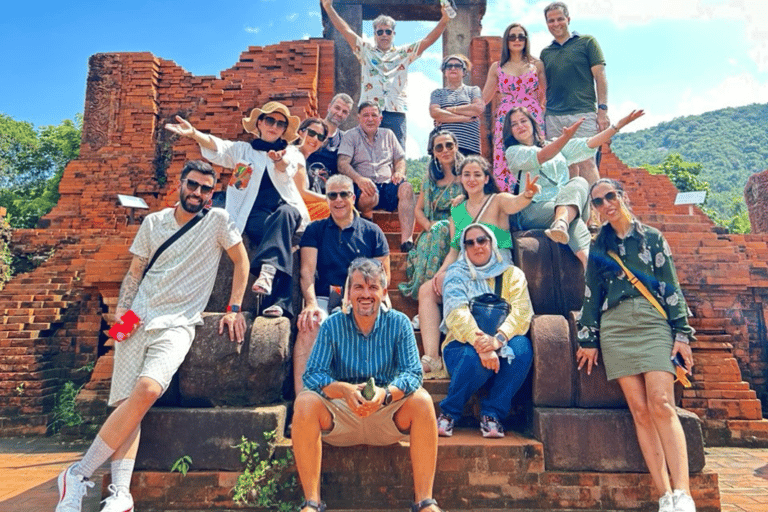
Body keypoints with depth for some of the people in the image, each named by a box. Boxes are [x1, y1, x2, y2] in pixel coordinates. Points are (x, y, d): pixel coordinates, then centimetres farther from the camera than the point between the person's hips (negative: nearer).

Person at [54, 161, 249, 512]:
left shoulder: (218, 220, 4)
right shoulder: (153, 222, 14)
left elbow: (241, 262, 8)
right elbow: (135, 271, 15)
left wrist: (234, 309, 0)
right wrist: (121, 308, 1)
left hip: (178, 324, -3)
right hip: (138, 319, 3)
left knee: (147, 389, -25)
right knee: (129, 401, -11)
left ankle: (79, 474, -13)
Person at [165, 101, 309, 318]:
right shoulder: (242, 150, 22)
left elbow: (285, 174, -4)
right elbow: (216, 147, 2)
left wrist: (279, 161, -29)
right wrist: (193, 134, -19)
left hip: (288, 209, 1)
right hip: (255, 213, 0)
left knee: (284, 215, -37)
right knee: (277, 234, -34)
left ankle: (267, 269, -53)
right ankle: (277, 301, -44)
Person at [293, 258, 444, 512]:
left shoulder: (399, 323, -4)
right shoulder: (332, 325, -5)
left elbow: (412, 373, -12)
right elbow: (312, 374, -13)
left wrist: (386, 393, -33)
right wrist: (344, 390, -33)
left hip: (387, 418, 0)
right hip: (340, 417, 0)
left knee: (422, 401, -26)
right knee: (304, 402, -26)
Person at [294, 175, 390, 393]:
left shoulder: (372, 231, 15)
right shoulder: (315, 230, 16)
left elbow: (383, 274, 10)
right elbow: (307, 270, 4)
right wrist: (311, 303, -15)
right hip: (324, 298, 1)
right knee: (309, 325, -33)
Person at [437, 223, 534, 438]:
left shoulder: (512, 274, 10)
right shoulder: (456, 274, 5)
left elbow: (522, 312, -8)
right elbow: (456, 312, -15)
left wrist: (498, 339, -29)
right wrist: (480, 345, -33)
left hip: (501, 344, 2)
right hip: (463, 344, -2)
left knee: (522, 347, -30)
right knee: (476, 358, -36)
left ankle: (492, 414, -16)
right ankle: (449, 413, -11)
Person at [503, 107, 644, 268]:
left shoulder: (557, 147, 28)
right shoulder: (513, 152, 10)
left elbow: (587, 145, 18)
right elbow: (541, 157, -10)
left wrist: (618, 125, 9)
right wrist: (566, 137, -27)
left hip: (569, 206, 4)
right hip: (533, 211, -4)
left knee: (579, 182, -32)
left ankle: (561, 223, -60)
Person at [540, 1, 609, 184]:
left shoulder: (587, 42, 8)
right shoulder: (546, 53, 18)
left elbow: (600, 77, 3)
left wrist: (602, 110, -7)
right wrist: (541, 117, 10)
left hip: (582, 114, -4)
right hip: (553, 118, 4)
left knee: (586, 163, -11)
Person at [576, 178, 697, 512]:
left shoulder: (652, 238, 10)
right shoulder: (599, 245, 15)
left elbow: (671, 287, 6)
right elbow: (591, 294, 14)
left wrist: (681, 332, -2)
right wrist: (588, 339, 10)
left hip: (653, 322, -1)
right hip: (615, 328, 2)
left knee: (661, 404, -16)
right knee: (640, 410, -5)